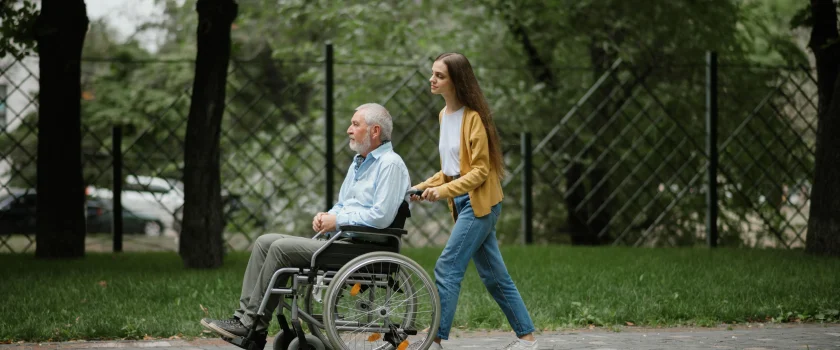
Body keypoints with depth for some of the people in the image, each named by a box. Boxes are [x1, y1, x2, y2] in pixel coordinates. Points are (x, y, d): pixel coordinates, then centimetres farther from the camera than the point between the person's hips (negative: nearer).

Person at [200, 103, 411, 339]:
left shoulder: (390, 165, -11)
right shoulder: (358, 162, 22)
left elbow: (381, 216, -22)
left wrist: (337, 220, -13)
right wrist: (326, 216, 6)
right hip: (337, 240, 10)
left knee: (281, 247, -20)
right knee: (264, 242, 0)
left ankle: (250, 324, -15)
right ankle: (244, 315, -9)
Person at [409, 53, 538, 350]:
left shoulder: (473, 117, -14)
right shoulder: (444, 115, 12)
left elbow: (480, 171, -16)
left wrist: (444, 190, -26)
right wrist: (423, 187, 6)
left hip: (479, 203, -9)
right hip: (463, 204, 9)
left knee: (447, 269, -12)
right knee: (494, 275, 11)